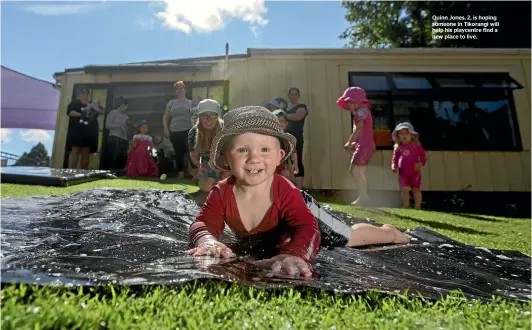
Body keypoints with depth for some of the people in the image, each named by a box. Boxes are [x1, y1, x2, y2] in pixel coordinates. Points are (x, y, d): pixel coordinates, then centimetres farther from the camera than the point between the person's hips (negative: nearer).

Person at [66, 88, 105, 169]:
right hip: (77, 131, -3)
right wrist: (81, 115, -13)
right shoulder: (74, 103, 11)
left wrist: (95, 107, -5)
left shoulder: (92, 104, 21)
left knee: (86, 152, 1)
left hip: (89, 132, 3)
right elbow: (70, 112, -4)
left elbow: (103, 112, 13)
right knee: (75, 150, -11)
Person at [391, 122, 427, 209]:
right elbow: (395, 158, 10)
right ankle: (406, 206, 5)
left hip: (414, 172, -1)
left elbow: (423, 156, 1)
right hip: (403, 173, 1)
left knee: (416, 190, 9)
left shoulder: (416, 145, -1)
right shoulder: (398, 148, 5)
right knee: (404, 189, -5)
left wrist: (420, 164, -15)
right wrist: (394, 166, -6)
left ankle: (418, 207, 19)